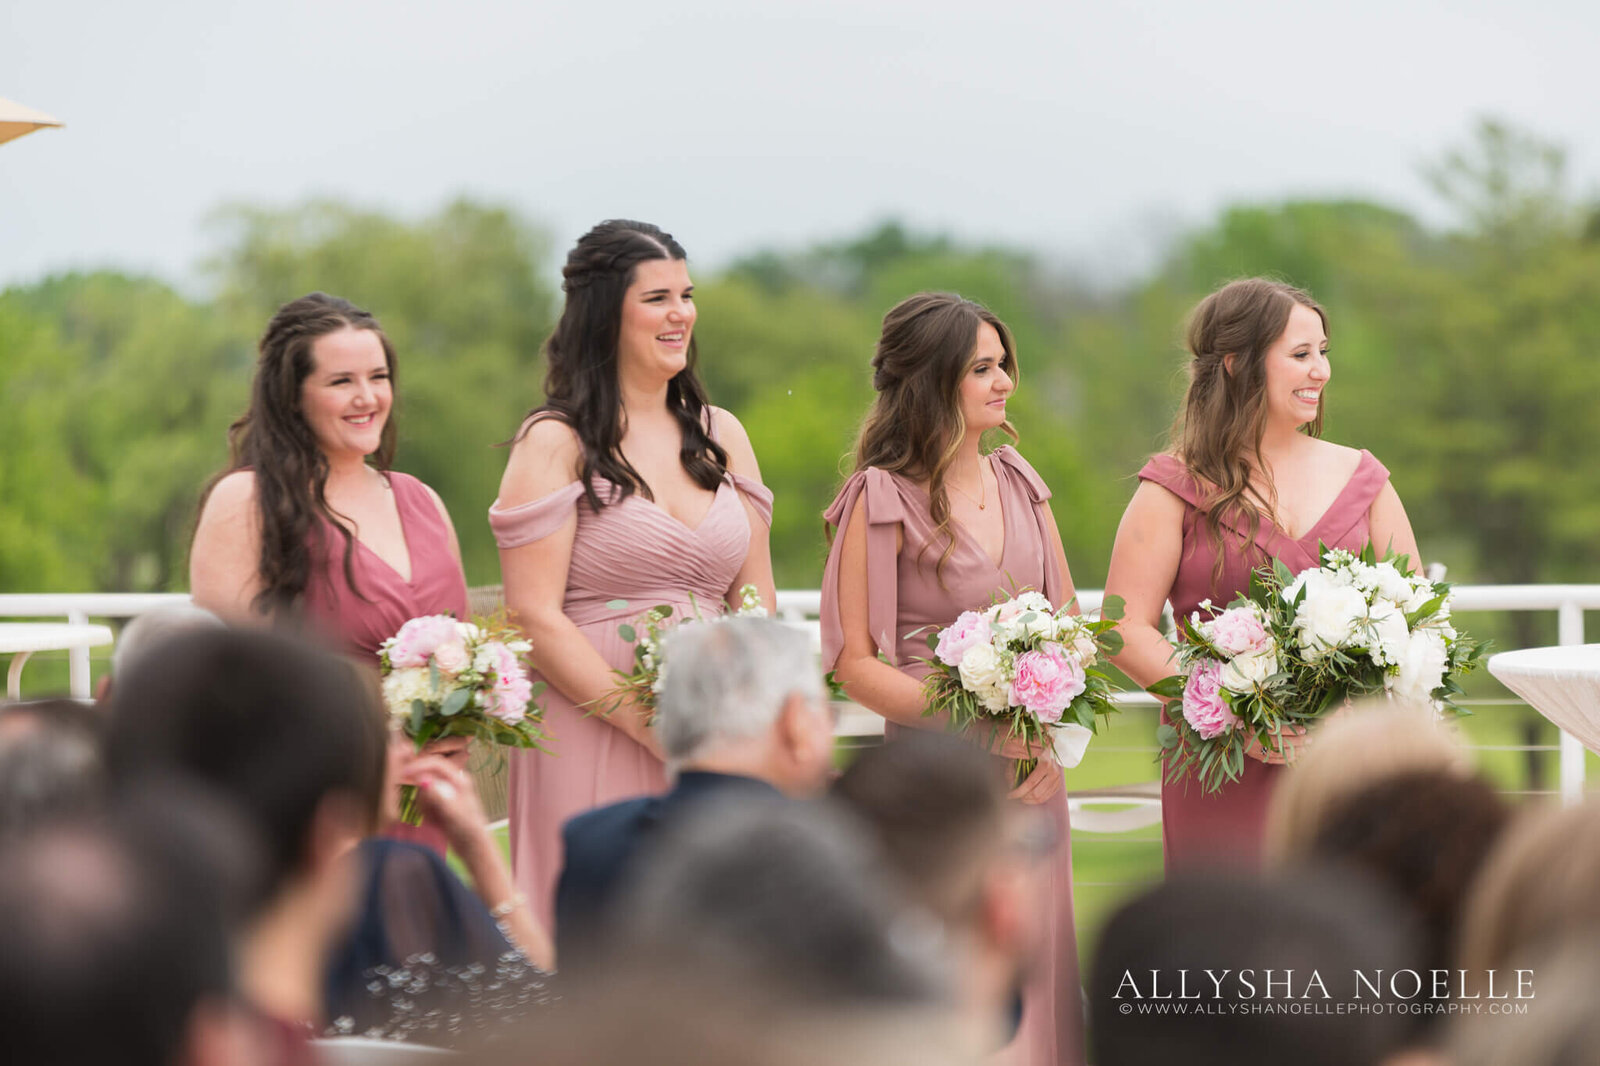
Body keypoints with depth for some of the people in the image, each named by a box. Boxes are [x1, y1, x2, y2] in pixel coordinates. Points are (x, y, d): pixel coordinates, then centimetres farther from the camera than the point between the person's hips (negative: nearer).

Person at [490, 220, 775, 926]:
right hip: (593, 745, -5)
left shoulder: (720, 435, 14)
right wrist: (654, 728, -16)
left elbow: (757, 606, 15)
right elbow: (536, 619, -11)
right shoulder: (556, 443, -4)